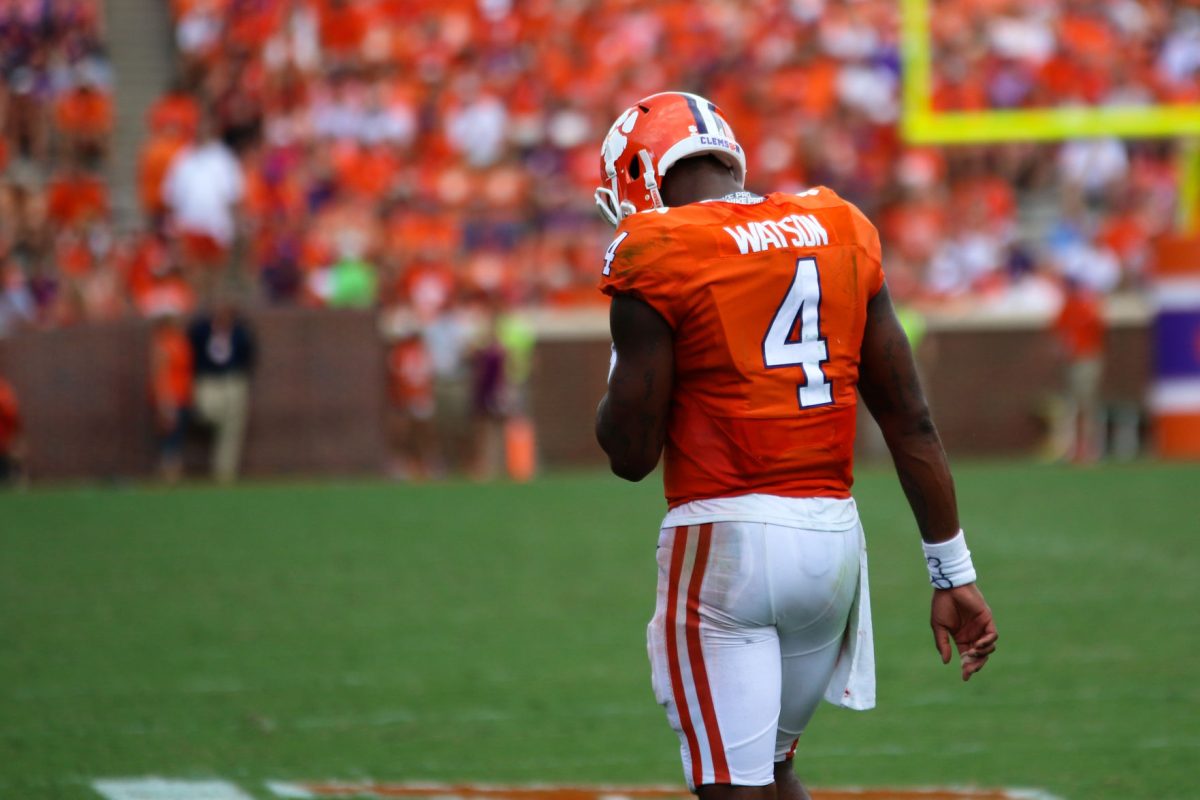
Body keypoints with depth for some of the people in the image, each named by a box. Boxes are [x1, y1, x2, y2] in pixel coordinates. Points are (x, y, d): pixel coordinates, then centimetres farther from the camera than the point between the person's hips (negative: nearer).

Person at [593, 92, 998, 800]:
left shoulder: (655, 258, -7)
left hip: (725, 543, -6)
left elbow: (631, 453, -5)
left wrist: (623, 371, 15)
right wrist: (955, 574, 13)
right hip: (835, 537, 6)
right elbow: (909, 419, 9)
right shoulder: (840, 232, 9)